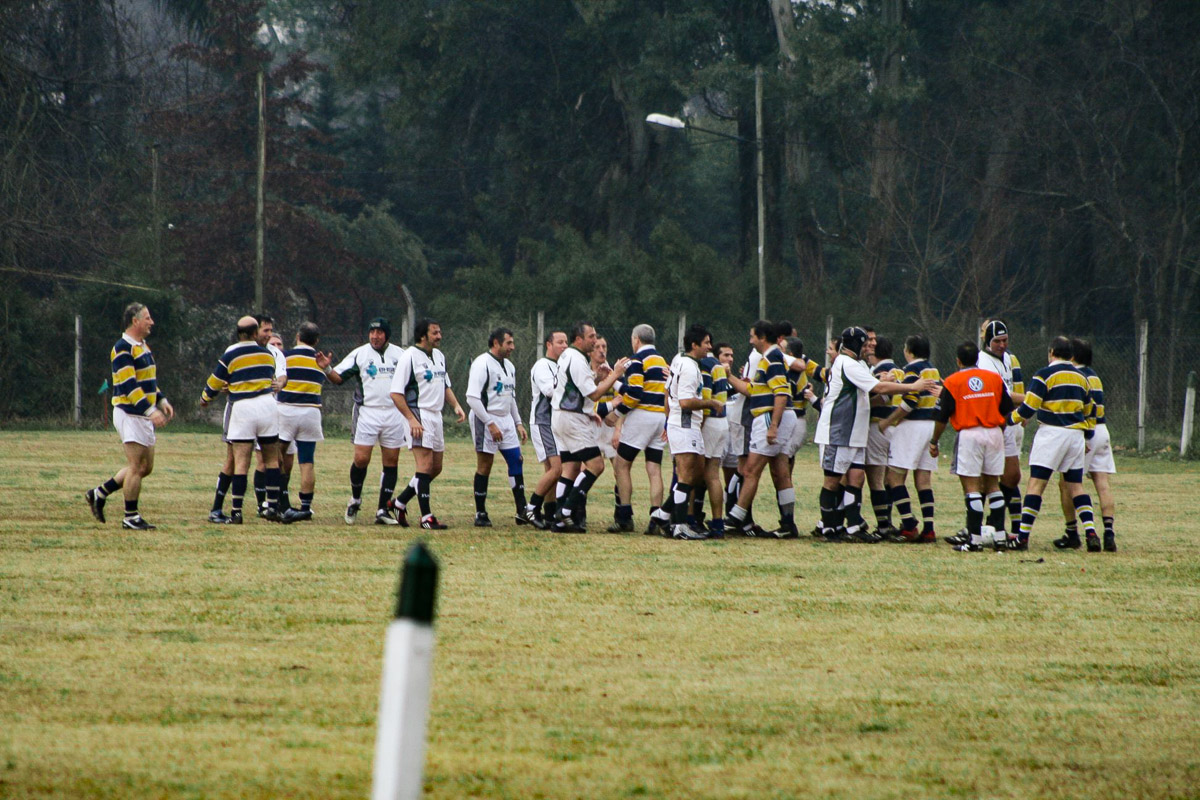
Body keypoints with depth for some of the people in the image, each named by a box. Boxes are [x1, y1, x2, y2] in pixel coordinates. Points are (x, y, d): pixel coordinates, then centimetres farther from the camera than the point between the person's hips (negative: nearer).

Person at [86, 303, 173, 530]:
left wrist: (161, 401, 13)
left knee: (145, 467, 11)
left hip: (144, 416, 10)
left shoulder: (143, 347, 17)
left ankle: (99, 494, 19)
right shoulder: (122, 349, -14)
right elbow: (128, 385, -22)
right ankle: (130, 517, 0)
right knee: (137, 466, -7)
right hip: (130, 414, -10)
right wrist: (150, 411, -27)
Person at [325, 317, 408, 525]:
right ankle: (355, 499, 14)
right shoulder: (359, 354, 1)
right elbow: (338, 377, -2)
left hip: (393, 413, 2)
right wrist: (326, 369, -22)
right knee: (361, 459, -10)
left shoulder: (400, 354, 7)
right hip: (367, 412, -2)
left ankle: (383, 510, 9)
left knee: (391, 462, 2)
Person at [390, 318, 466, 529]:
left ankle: (400, 503, 23)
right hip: (419, 415, -9)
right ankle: (426, 517, -11)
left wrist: (456, 405, 9)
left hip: (436, 416, 9)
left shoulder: (439, 356, 15)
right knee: (425, 465, -12)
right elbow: (396, 393, -13)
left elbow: (445, 385, 27)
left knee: (435, 468, 11)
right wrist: (411, 419, -19)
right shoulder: (410, 357, -10)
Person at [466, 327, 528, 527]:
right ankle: (480, 514, 3)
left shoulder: (509, 366, 15)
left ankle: (522, 512, 5)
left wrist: (518, 423, 17)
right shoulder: (482, 364, -13)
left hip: (505, 420, 8)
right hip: (485, 420, -8)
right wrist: (490, 424, -21)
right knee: (484, 465, -4)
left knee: (516, 461, 3)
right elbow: (472, 398, -19)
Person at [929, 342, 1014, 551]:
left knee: (971, 487, -4)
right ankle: (1000, 535, 10)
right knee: (992, 485, 12)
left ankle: (975, 538, -9)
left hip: (969, 434, -4)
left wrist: (934, 442, 9)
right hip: (994, 433, 4)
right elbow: (1007, 410, 12)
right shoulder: (995, 378, 9)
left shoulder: (952, 382, -1)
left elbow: (942, 416, -2)